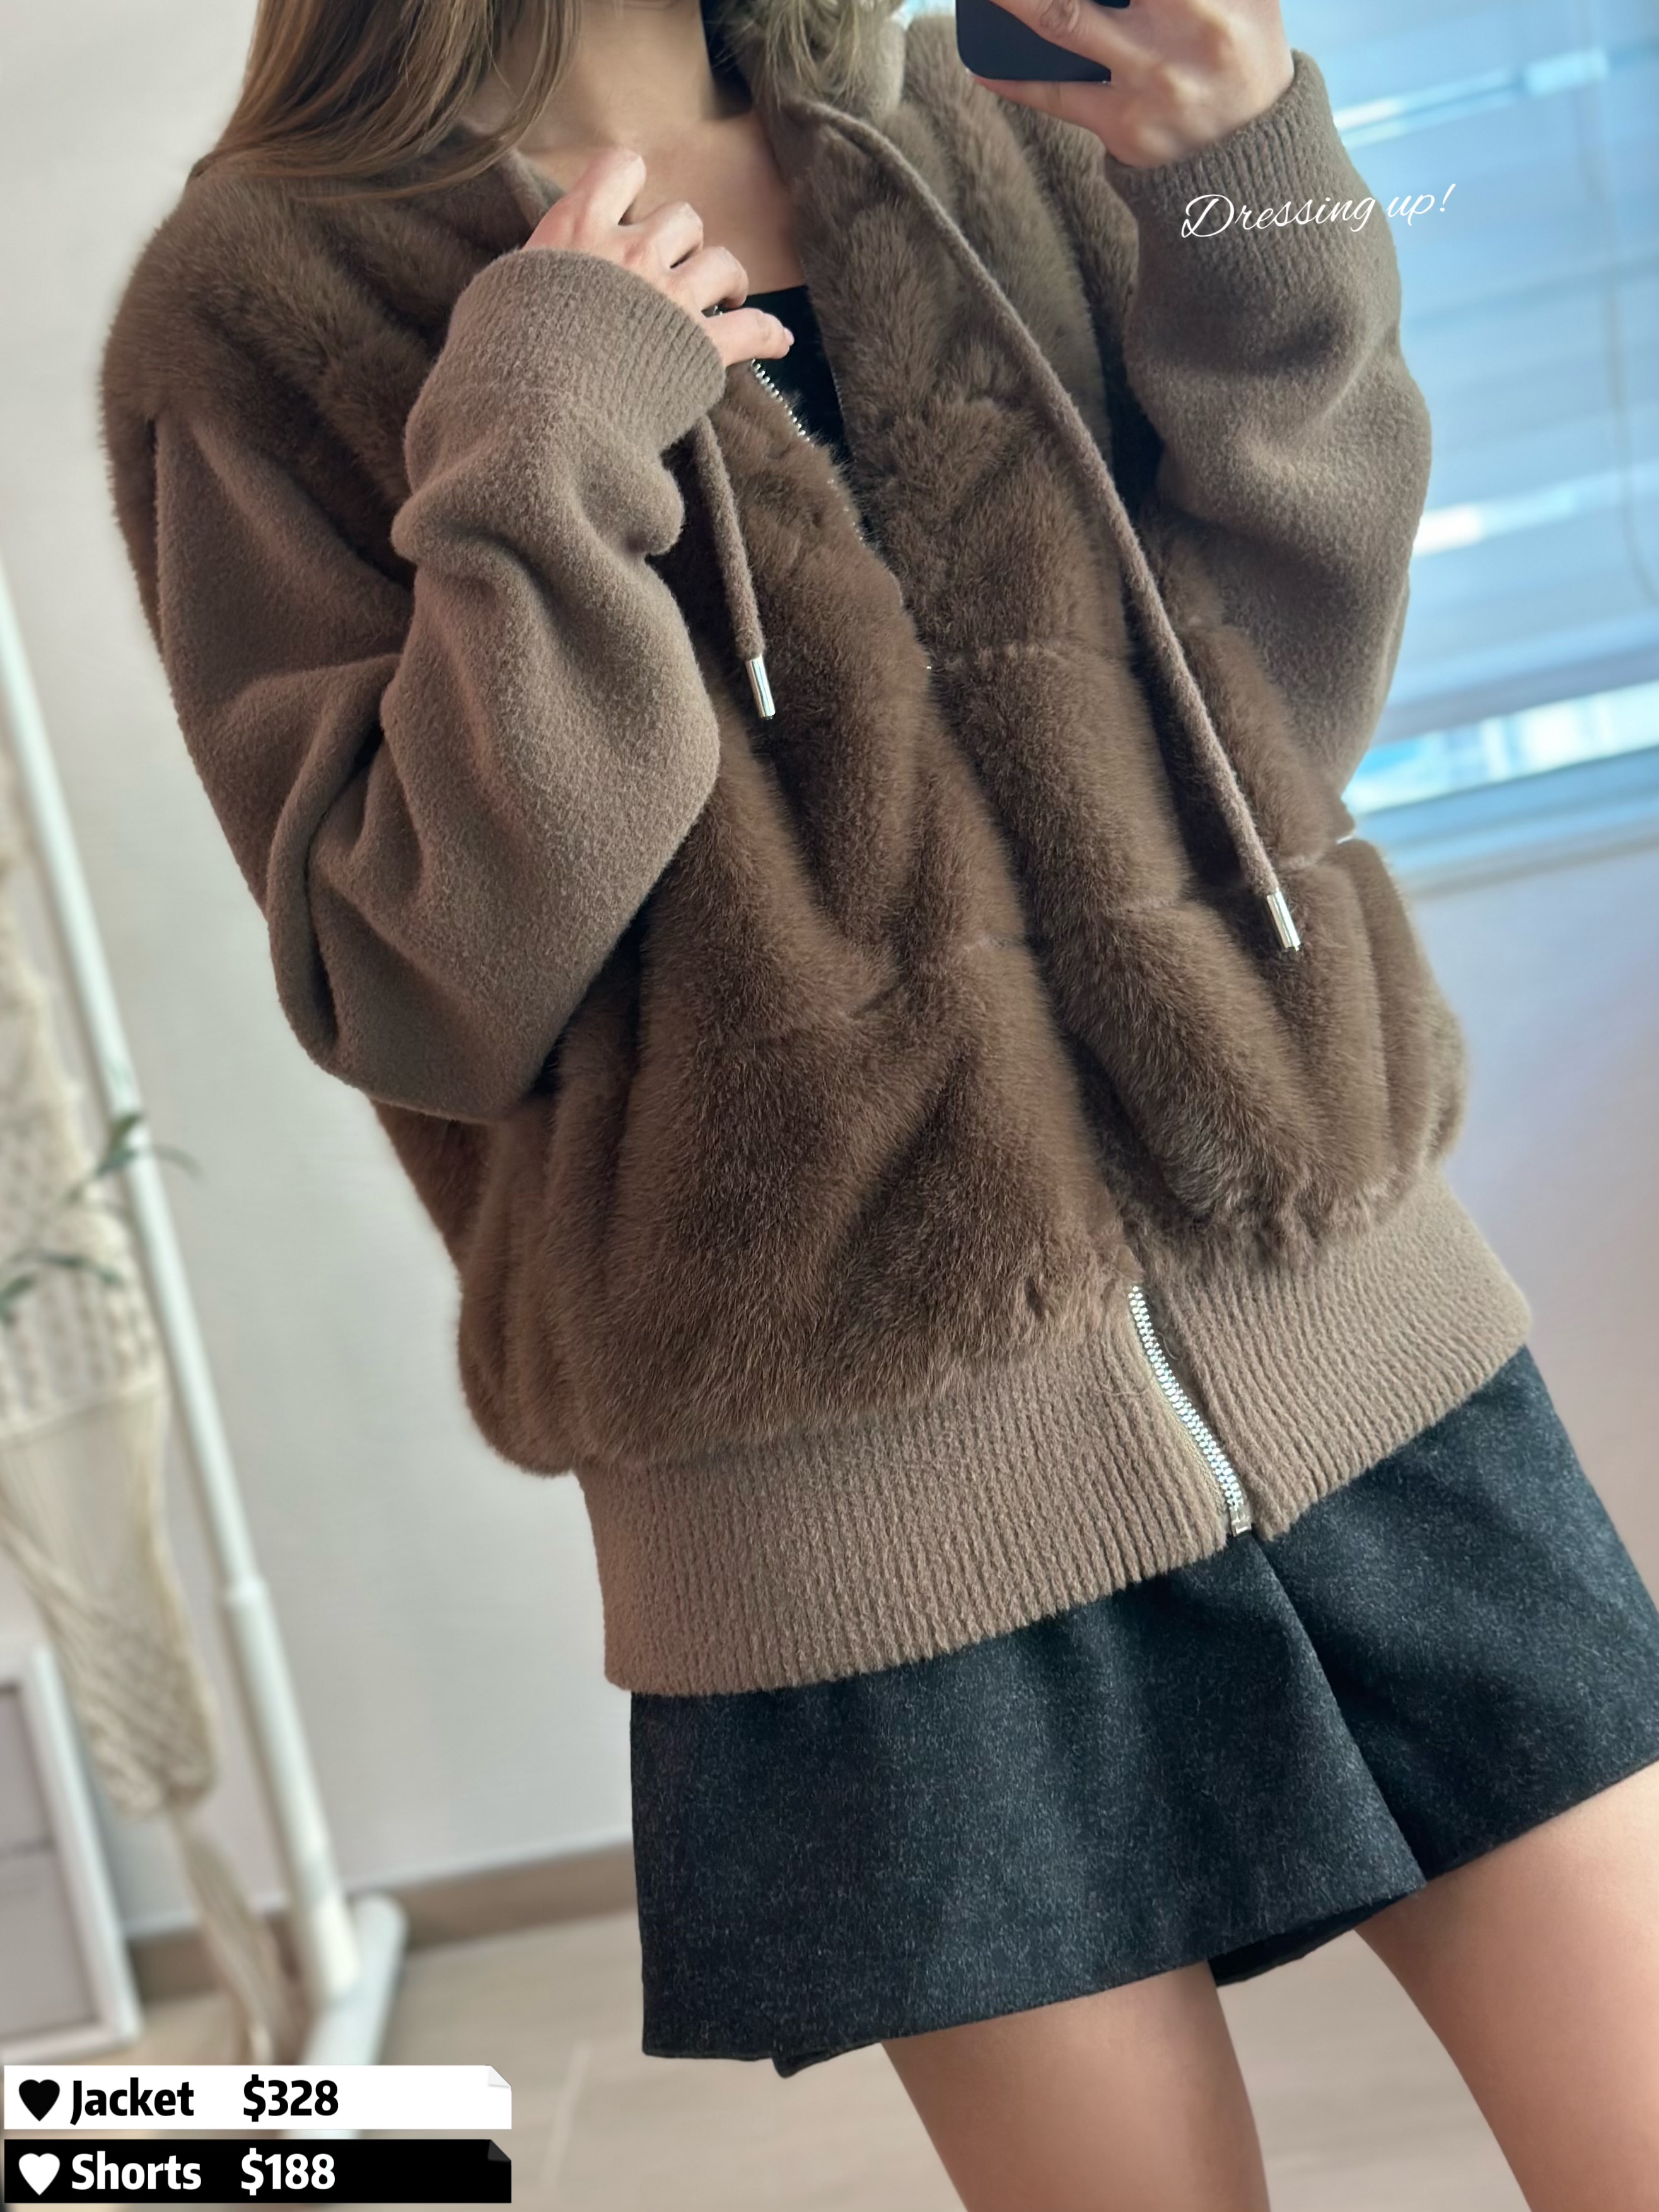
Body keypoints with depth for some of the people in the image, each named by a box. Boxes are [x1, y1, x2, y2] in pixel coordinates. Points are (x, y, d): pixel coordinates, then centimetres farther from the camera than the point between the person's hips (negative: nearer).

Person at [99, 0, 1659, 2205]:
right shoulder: (258, 307, 2)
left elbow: (1274, 720, 9)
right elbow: (413, 1001, -6)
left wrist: (1260, 216, -2)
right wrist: (538, 465, -14)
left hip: (1333, 1313, 4)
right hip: (862, 1477, -3)